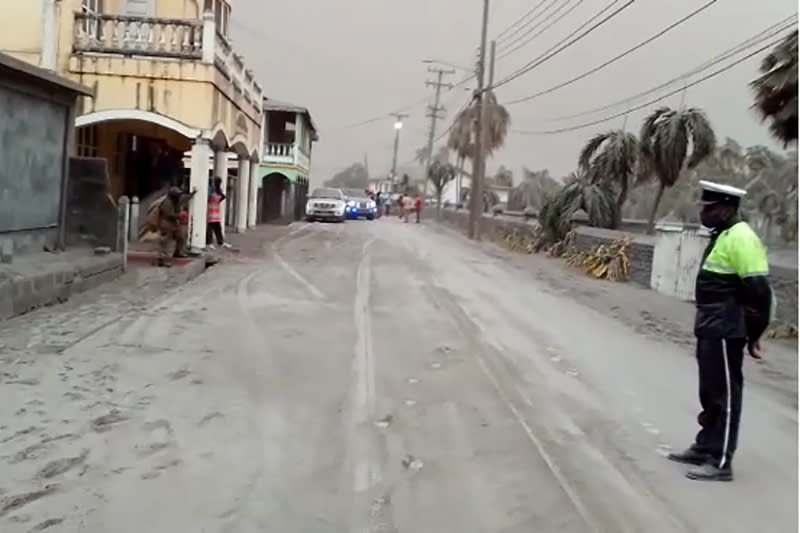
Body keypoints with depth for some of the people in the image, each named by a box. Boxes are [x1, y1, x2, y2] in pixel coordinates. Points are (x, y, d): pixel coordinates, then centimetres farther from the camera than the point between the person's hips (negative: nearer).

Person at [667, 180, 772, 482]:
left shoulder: (741, 238, -18)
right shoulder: (722, 236, 13)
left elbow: (758, 290, -21)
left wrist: (754, 334, -16)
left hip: (725, 332, -10)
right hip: (711, 329, 10)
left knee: (725, 395, -2)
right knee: (710, 392, 18)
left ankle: (720, 462, 7)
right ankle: (704, 448, 30)